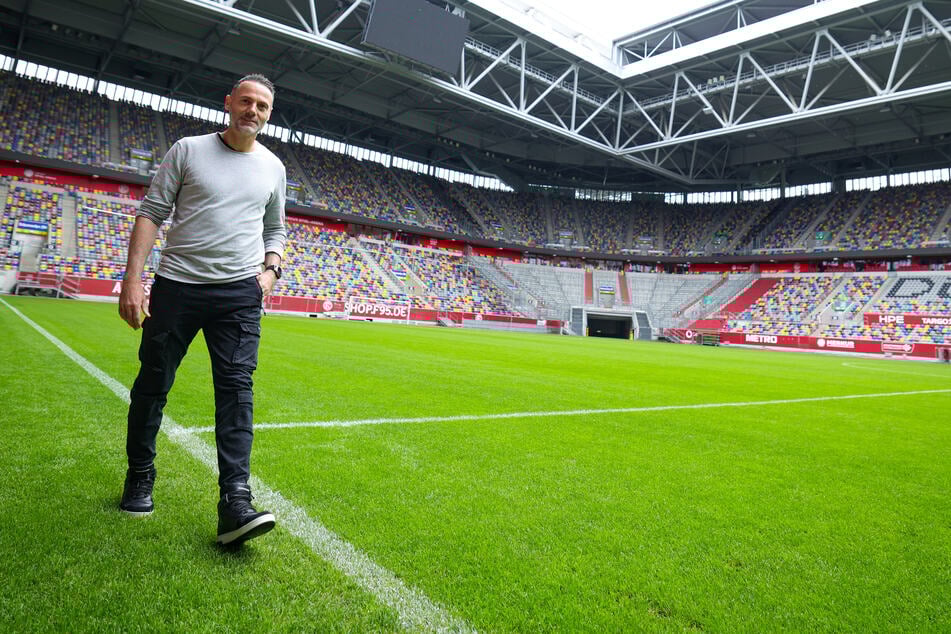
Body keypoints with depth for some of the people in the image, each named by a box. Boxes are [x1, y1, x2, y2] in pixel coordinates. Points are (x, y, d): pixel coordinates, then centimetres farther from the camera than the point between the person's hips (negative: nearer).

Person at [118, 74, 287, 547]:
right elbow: (151, 213, 1)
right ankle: (139, 477, 29)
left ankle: (235, 502, -12)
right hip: (177, 284, -1)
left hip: (240, 293, 1)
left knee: (236, 388, -10)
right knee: (152, 384, 7)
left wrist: (271, 268, 3)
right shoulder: (188, 150, 4)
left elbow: (275, 229, 23)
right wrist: (132, 278, -8)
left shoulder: (273, 167, 12)